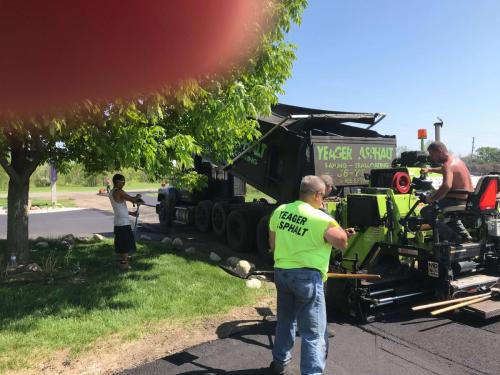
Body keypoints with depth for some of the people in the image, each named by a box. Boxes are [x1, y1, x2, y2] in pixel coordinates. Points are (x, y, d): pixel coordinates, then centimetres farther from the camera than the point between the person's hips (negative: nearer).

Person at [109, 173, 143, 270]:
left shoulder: (112, 192, 13)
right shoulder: (118, 192, -17)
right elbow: (132, 199, -14)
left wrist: (131, 213, 19)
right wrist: (138, 197, 7)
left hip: (118, 222, 9)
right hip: (124, 223, -9)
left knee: (120, 243, 17)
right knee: (127, 244, -1)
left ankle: (120, 260, 27)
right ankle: (124, 264, 4)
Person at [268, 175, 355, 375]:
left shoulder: (279, 211, 2)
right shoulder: (322, 219, -16)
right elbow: (342, 243, -3)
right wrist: (342, 232, 13)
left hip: (281, 272, 7)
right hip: (307, 276, -7)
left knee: (285, 320, 26)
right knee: (313, 332, 4)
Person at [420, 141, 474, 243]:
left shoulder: (448, 165, -19)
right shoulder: (457, 160, 12)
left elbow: (446, 186, -36)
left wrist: (432, 199, -27)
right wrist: (430, 169, 35)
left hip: (458, 202, -10)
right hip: (468, 201, 10)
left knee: (426, 212, -6)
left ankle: (454, 238, -10)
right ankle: (464, 235, 29)